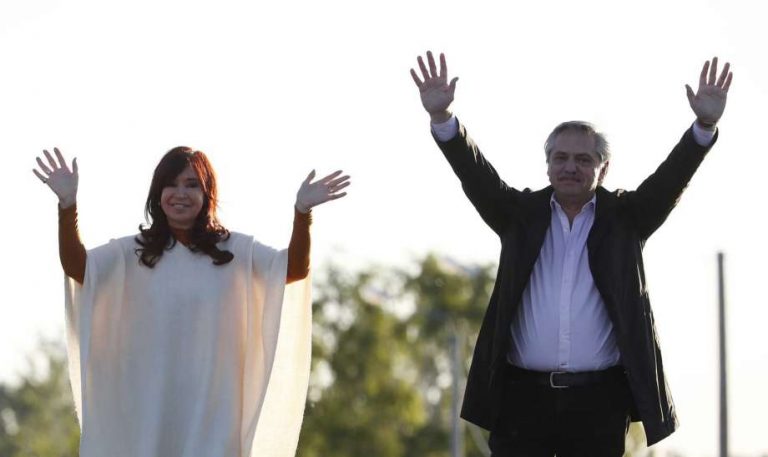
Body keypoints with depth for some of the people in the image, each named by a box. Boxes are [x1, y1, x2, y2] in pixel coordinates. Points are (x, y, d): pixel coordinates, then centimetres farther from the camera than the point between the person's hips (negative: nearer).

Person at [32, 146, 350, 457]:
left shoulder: (234, 251, 5)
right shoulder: (133, 253, 5)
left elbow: (294, 269, -7)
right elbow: (76, 266, -8)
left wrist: (302, 212, -23)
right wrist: (67, 206, -21)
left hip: (211, 403, 0)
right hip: (148, 402, 0)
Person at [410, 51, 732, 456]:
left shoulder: (623, 217, 7)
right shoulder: (522, 214, 9)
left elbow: (669, 180, -6)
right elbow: (477, 177, -4)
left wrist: (705, 127, -23)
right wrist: (442, 118, -20)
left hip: (600, 400, 0)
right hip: (523, 394, 1)